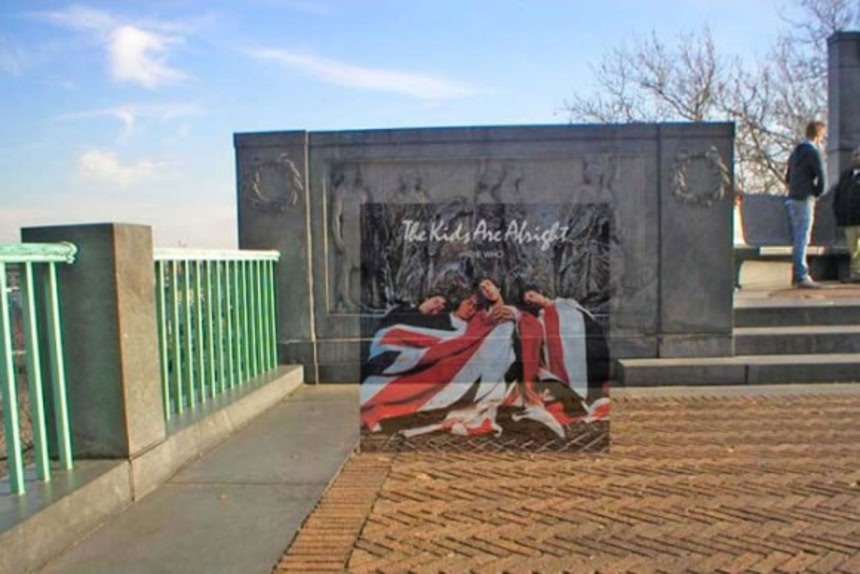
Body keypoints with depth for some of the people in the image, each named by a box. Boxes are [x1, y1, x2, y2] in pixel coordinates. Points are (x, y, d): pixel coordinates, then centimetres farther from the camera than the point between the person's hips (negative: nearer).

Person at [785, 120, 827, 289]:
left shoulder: (796, 151, 17)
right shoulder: (813, 152, -10)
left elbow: (788, 177, 22)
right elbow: (821, 178, -15)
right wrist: (816, 194, 1)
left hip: (793, 199, 9)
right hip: (804, 200, -9)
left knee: (798, 239, 13)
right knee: (802, 239, -9)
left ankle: (797, 275, 18)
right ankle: (802, 277, -9)